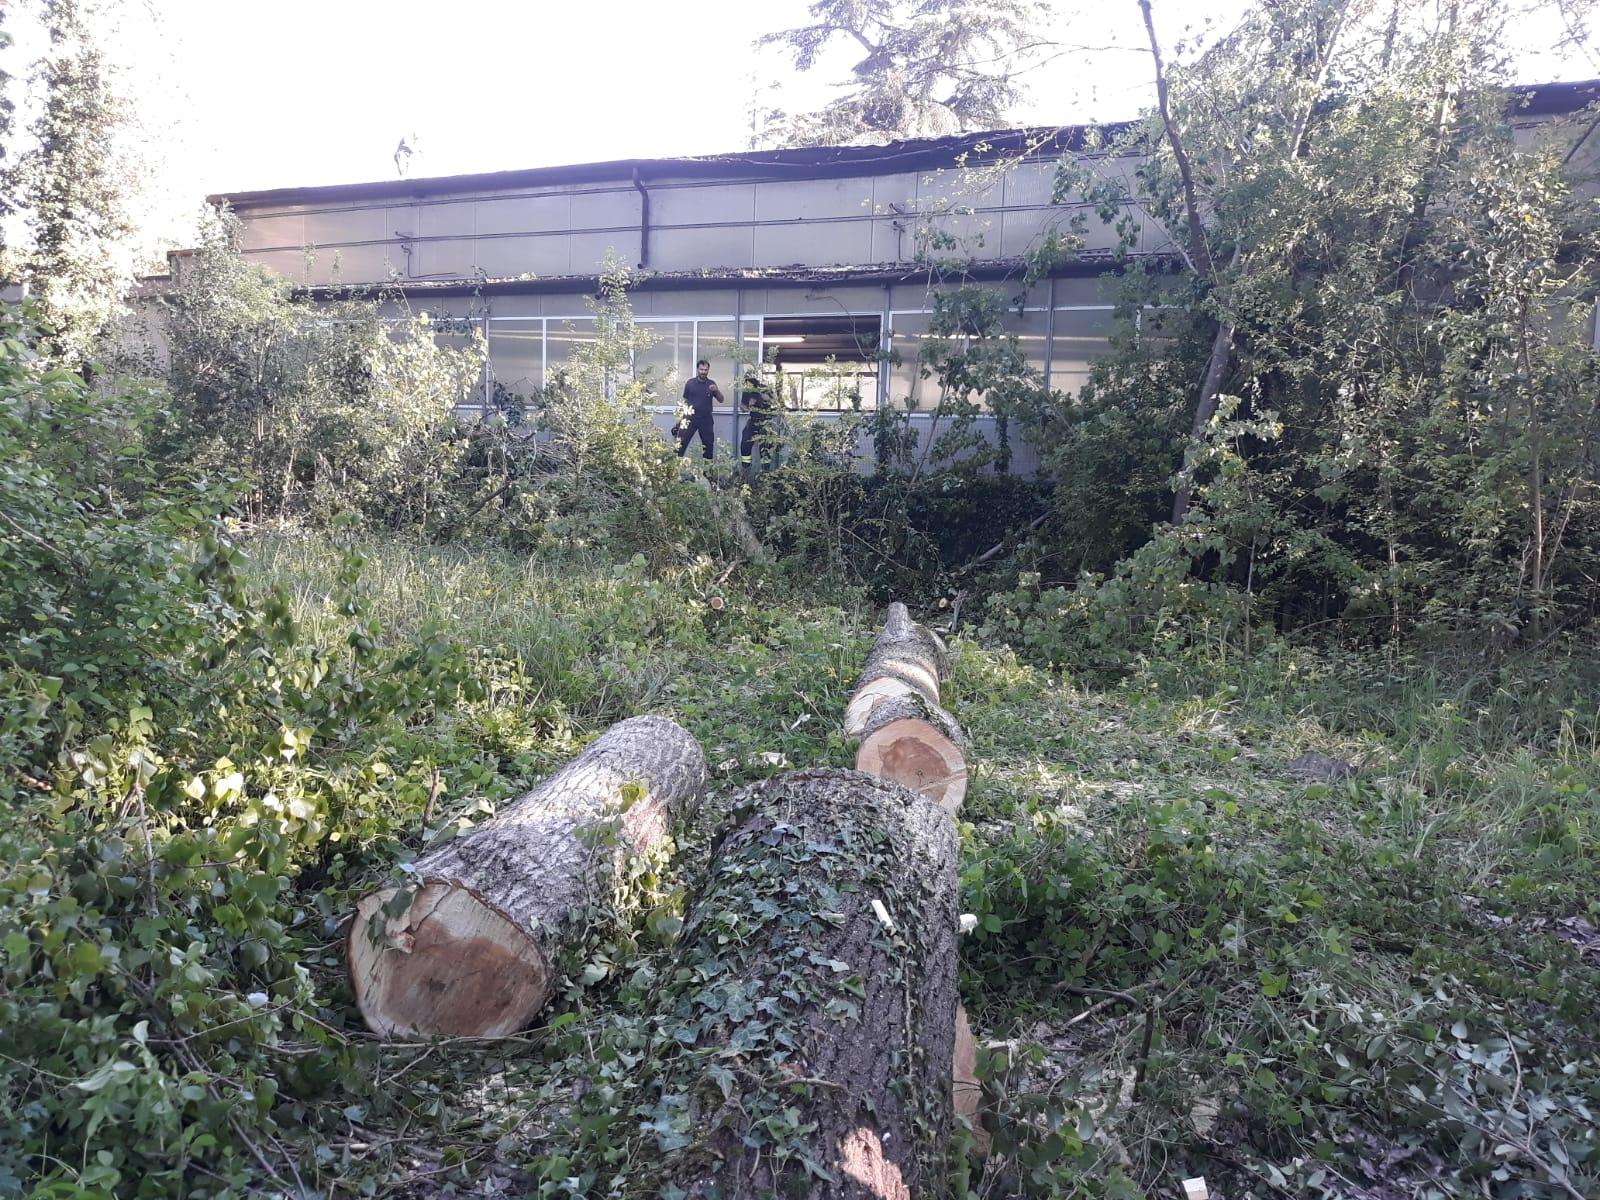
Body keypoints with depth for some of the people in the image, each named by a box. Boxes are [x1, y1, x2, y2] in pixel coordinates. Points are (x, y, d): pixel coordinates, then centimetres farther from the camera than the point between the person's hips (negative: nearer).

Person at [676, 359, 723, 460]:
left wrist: (717, 390, -18)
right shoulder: (690, 383, 2)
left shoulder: (711, 384, 4)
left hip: (706, 419, 1)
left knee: (708, 444, 8)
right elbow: (685, 401, 7)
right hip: (690, 418, -1)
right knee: (681, 443, -9)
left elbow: (721, 400, 2)